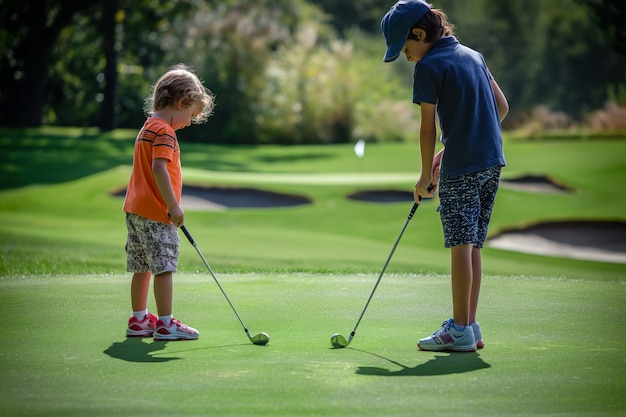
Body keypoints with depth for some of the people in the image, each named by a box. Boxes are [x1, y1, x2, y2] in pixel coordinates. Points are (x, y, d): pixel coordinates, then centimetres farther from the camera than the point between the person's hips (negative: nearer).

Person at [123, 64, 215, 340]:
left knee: (142, 268, 14)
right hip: (155, 213, -10)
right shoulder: (164, 131, -13)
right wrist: (173, 206, -24)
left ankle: (139, 320, 21)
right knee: (164, 267, -7)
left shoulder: (148, 127, 18)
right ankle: (165, 324, -5)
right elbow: (159, 168, -24)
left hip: (136, 209, 10)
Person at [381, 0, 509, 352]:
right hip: (492, 162, 8)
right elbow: (502, 106, 17)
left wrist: (426, 176, 2)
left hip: (461, 168, -8)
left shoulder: (429, 66, -7)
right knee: (473, 246, 11)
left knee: (461, 246, -5)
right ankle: (470, 327, 13)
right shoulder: (473, 55, 16)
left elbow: (428, 128, -6)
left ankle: (459, 330, -3)